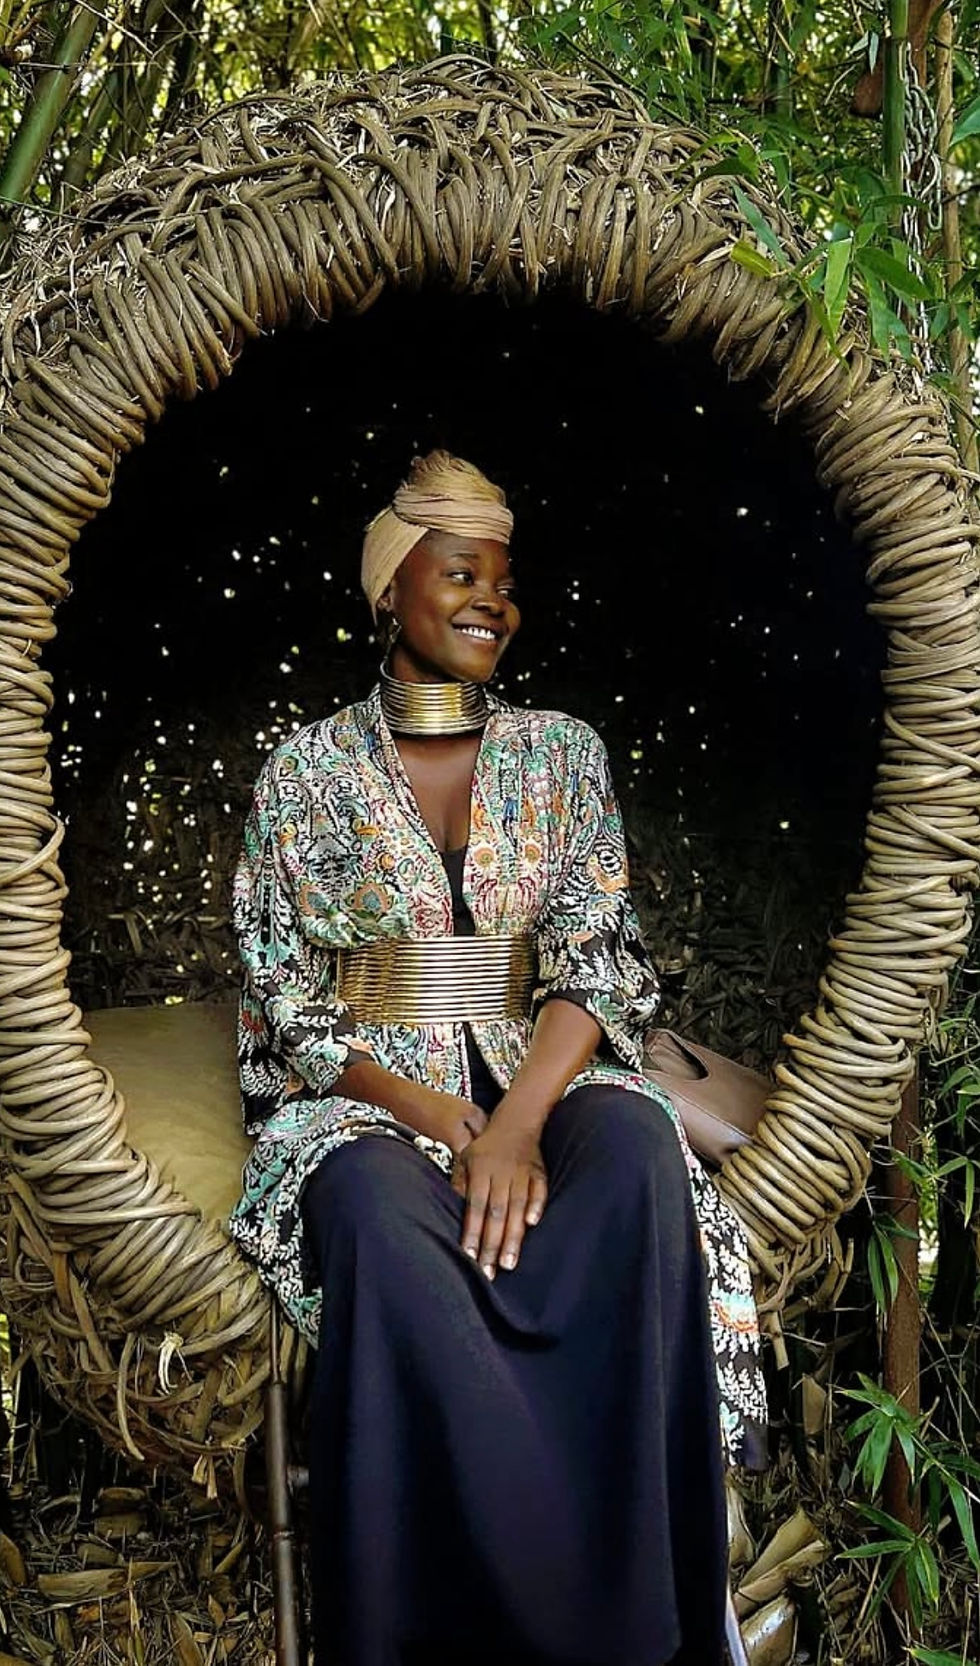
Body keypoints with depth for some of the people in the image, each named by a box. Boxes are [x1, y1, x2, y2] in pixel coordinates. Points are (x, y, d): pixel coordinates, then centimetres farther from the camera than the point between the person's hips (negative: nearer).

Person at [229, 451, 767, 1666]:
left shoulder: (562, 752, 9)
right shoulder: (306, 768, 4)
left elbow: (597, 961, 0)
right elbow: (286, 1003, 0)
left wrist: (517, 1119, -19)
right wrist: (436, 1118, -16)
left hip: (538, 1073, 2)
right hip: (364, 1099, -1)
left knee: (638, 1150, -33)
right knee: (383, 1214, -37)